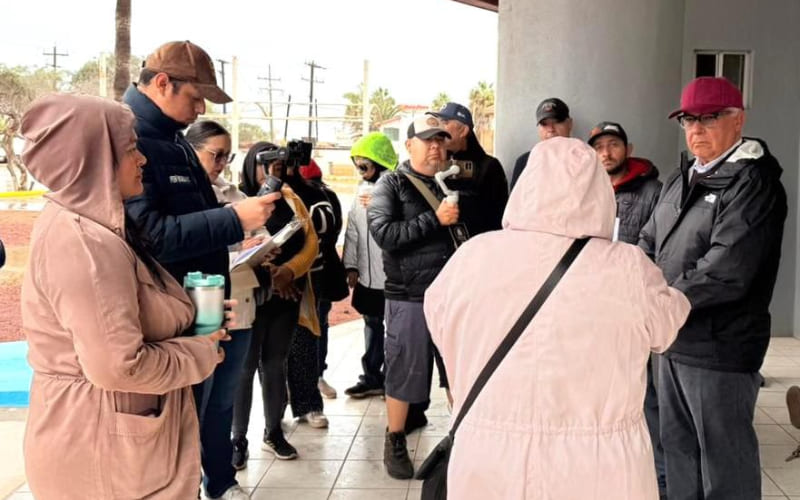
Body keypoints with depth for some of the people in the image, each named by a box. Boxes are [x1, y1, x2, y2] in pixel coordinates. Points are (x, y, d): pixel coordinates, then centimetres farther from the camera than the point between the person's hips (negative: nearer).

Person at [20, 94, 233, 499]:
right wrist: (201, 353, -14)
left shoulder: (82, 225, 9)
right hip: (103, 445, -10)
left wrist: (194, 338, 5)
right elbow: (119, 366, -28)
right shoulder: (82, 243, -25)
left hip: (111, 431, 10)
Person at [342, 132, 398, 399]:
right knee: (372, 324, 17)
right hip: (367, 274, 8)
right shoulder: (363, 188, 12)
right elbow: (353, 229, 14)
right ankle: (371, 378, 28)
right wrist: (351, 265, 11)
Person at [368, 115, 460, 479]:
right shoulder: (392, 185, -2)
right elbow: (384, 233, -17)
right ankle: (395, 443, 21)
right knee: (403, 373, 5)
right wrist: (435, 219, -18)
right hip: (410, 297, -5)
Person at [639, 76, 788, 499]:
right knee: (678, 449, 21)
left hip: (720, 349, -8)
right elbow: (650, 242, 14)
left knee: (725, 463, 4)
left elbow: (725, 271, -24)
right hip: (675, 341, 8)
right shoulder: (682, 178, 13)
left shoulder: (754, 184, -15)